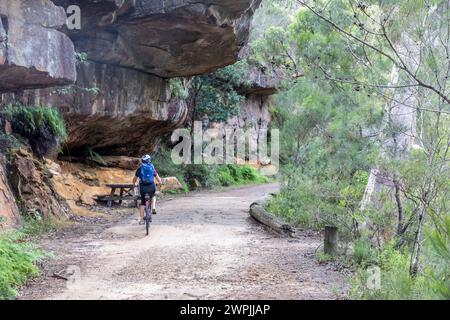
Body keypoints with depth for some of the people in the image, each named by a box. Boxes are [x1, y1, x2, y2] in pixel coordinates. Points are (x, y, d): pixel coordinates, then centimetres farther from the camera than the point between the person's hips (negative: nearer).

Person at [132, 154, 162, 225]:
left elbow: (134, 179, 19)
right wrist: (160, 182, 36)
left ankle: (142, 220, 9)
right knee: (152, 196, 34)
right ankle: (153, 208, 16)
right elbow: (158, 179, 15)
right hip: (151, 187, 0)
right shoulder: (152, 168, 10)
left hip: (143, 187, 0)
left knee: (142, 203, 13)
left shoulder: (140, 168, 10)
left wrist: (134, 184, 40)